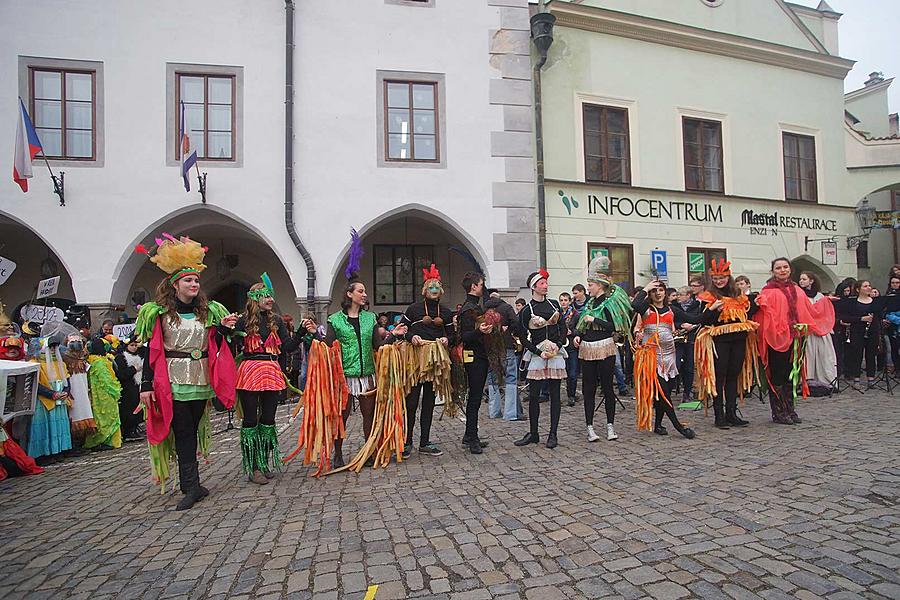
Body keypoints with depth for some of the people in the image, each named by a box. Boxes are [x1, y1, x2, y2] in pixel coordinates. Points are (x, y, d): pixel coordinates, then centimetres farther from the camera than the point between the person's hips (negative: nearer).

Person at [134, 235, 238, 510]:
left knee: (193, 429, 9)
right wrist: (146, 385, -8)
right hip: (172, 381, -4)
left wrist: (223, 328, -7)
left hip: (200, 380, 4)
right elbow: (151, 350, -4)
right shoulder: (159, 312, -1)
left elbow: (215, 347, 10)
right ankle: (192, 487, 2)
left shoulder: (208, 311, 9)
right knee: (183, 432, -3)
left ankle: (189, 484, 20)